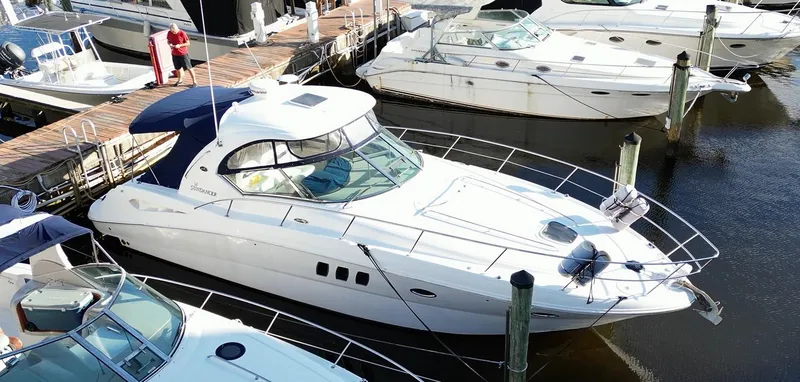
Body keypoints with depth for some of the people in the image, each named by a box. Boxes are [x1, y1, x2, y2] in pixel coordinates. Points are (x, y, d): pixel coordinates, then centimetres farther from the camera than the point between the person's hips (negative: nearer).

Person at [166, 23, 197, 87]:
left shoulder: (182, 33, -17)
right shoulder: (169, 33, -4)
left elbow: (188, 43, -11)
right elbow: (168, 41, 11)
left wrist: (180, 45, -24)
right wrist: (170, 44, -12)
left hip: (183, 54, -5)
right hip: (175, 54, 5)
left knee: (189, 68, 0)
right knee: (177, 68, 17)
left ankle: (194, 81, 10)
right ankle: (180, 80, 38)